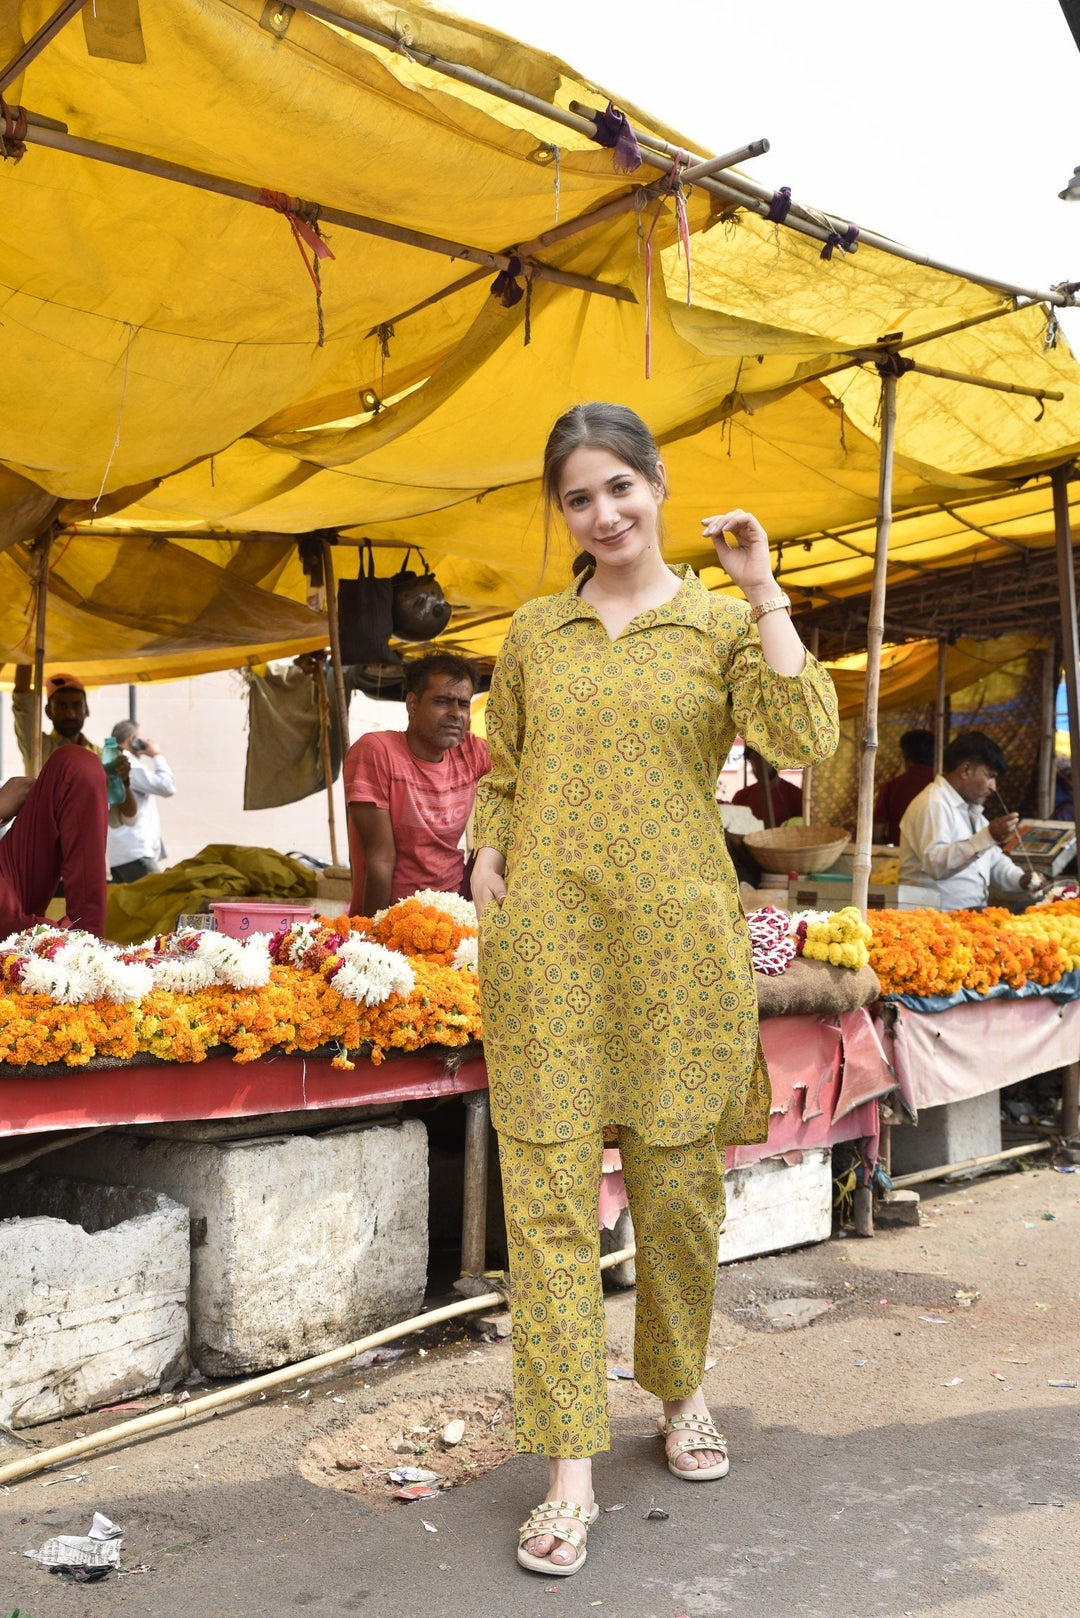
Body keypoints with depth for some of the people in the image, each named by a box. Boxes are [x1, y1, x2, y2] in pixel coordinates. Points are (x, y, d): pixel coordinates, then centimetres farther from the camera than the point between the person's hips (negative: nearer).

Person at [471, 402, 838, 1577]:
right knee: (548, 1192, -1)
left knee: (677, 1183, 10)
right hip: (547, 939, 1)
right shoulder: (534, 633, 11)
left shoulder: (723, 623, 4)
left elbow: (805, 742, -12)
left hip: (677, 939, -1)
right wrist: (486, 857, 2)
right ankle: (570, 1469, 9)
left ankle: (681, 1391, 36)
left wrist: (763, 595, -12)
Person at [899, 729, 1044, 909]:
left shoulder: (970, 809, 22)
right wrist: (988, 836, -33)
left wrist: (1021, 880, 7)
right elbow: (935, 863, -27)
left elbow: (994, 860, 27)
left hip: (974, 914, 9)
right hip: (940, 918, -9)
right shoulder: (931, 805, -12)